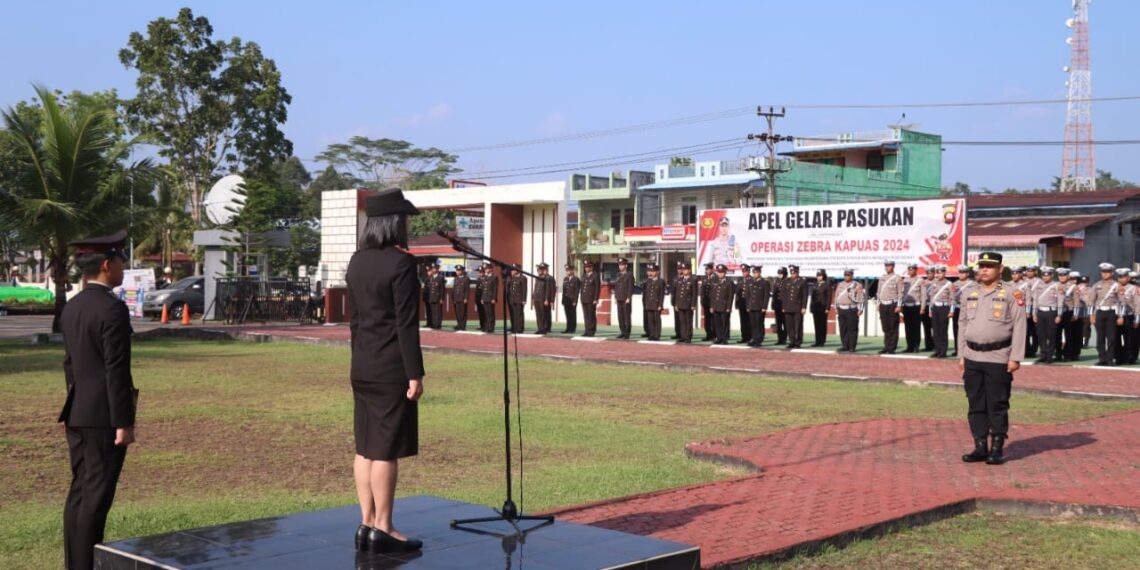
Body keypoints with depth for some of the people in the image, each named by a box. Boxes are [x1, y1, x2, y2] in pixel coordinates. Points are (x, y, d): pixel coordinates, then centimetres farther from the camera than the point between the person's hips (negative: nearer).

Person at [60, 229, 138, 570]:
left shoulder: (71, 308, 10)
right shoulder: (112, 309, -16)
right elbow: (116, 370, -19)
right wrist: (123, 423, -17)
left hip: (77, 414, 9)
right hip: (104, 417, -9)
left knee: (80, 492, 14)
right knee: (97, 495, -4)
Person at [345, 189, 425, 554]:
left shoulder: (357, 261, 9)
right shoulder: (401, 262, -15)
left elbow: (355, 317, 14)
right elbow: (405, 323, -17)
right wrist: (415, 373, -14)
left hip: (363, 367, 8)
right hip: (392, 368, -8)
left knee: (366, 448, 11)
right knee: (387, 450, -2)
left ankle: (367, 524, 18)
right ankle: (382, 530, 4)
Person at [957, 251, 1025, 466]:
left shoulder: (1011, 294, -4)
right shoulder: (971, 294, 13)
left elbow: (1019, 327, -8)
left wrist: (1015, 358, -13)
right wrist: (961, 355, 12)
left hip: (998, 359, -5)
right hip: (972, 358, 5)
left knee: (997, 406, 0)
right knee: (976, 405, 8)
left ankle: (997, 449, 8)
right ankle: (980, 447, 15)